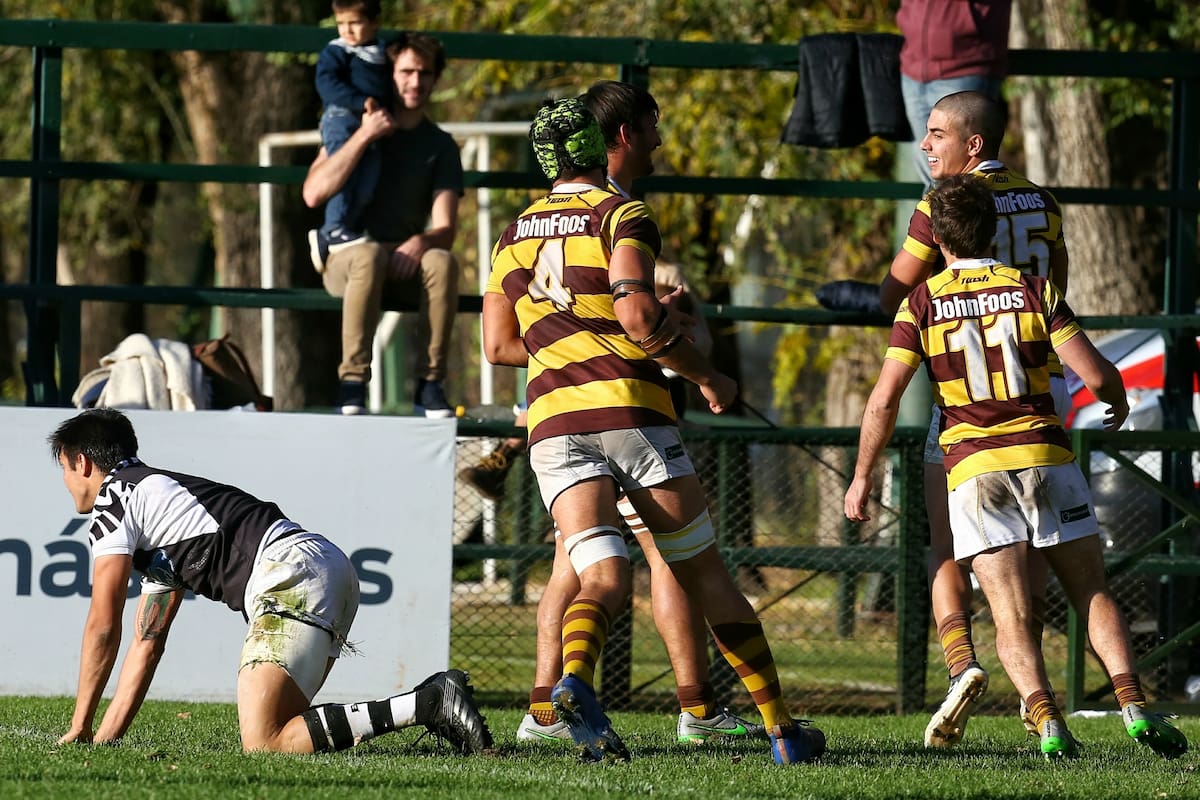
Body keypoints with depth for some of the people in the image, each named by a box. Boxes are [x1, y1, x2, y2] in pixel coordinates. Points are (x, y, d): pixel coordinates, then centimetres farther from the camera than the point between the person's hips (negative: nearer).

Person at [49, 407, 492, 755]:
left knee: (263, 745, -16)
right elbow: (147, 641, 34)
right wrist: (107, 736, 28)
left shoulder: (115, 498, 6)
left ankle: (428, 705, -26)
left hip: (292, 573, -10)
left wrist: (80, 727, 9)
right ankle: (433, 699, 1)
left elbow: (103, 624, 2)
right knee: (271, 728, 11)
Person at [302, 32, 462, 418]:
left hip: (405, 264, 2)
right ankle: (352, 382, -37)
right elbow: (314, 194, -14)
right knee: (370, 255, -38)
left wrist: (421, 241, -28)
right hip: (344, 257, -2)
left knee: (442, 261, -33)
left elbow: (446, 230, -3)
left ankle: (430, 383, -28)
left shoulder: (440, 146, 6)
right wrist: (364, 136, -19)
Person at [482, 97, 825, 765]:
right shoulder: (623, 216, 0)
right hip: (630, 410, -3)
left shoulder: (514, 235, 18)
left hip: (554, 421, 3)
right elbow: (637, 313, -13)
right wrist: (708, 377, -1)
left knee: (603, 580, -8)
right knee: (708, 579, 8)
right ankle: (781, 728, 11)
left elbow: (499, 346, 18)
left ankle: (574, 679, -41)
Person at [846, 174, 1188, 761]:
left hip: (973, 470, -1)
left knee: (1011, 615, -3)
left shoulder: (923, 304, 2)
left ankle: (1047, 721, -23)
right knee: (1093, 595, 8)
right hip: (1046, 456, 1)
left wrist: (862, 477, 9)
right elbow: (1095, 374, -3)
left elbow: (884, 399, -2)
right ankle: (1134, 706, -9)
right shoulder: (1033, 290, 2)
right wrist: (1118, 403, 20)